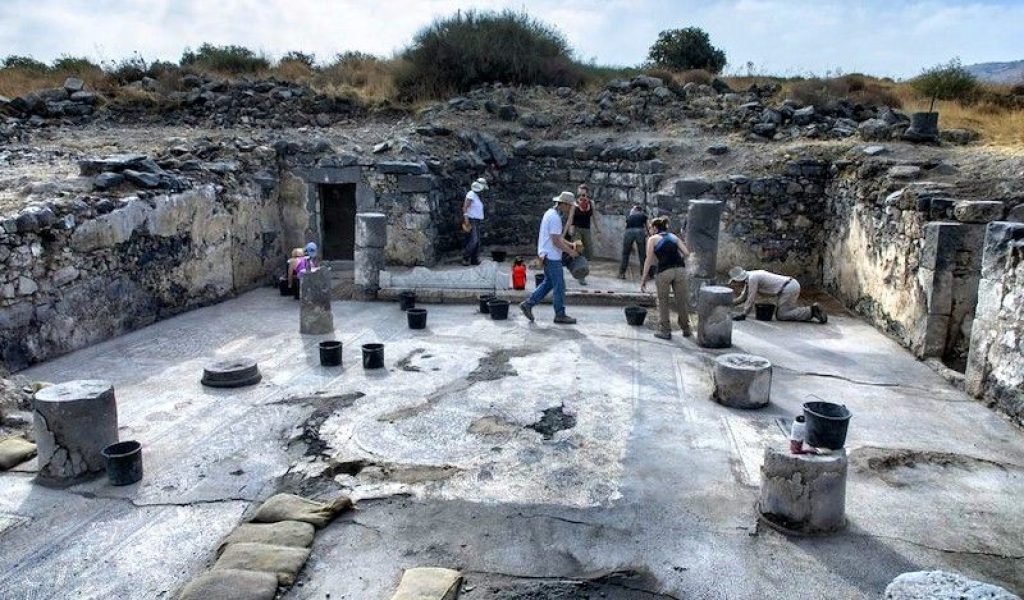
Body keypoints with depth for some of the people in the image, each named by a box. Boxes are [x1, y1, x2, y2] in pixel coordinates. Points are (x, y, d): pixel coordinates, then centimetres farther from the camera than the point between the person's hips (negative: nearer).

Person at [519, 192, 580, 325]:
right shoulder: (555, 217, -20)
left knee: (548, 283, 17)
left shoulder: (551, 213, 13)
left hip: (547, 255, 10)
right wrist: (570, 251, -11)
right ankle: (560, 315, 8)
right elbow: (556, 241, -22)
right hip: (552, 257, -10)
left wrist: (570, 244, 12)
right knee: (559, 286, -1)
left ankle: (528, 304, 17)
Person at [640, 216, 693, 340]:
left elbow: (649, 260, 1)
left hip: (664, 271, -4)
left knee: (662, 302, 11)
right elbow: (686, 253, 9)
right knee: (681, 301, 14)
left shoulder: (653, 239, 9)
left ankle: (665, 331, 13)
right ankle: (686, 329, 25)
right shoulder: (673, 236, 20)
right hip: (680, 270, 4)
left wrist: (643, 280, 1)